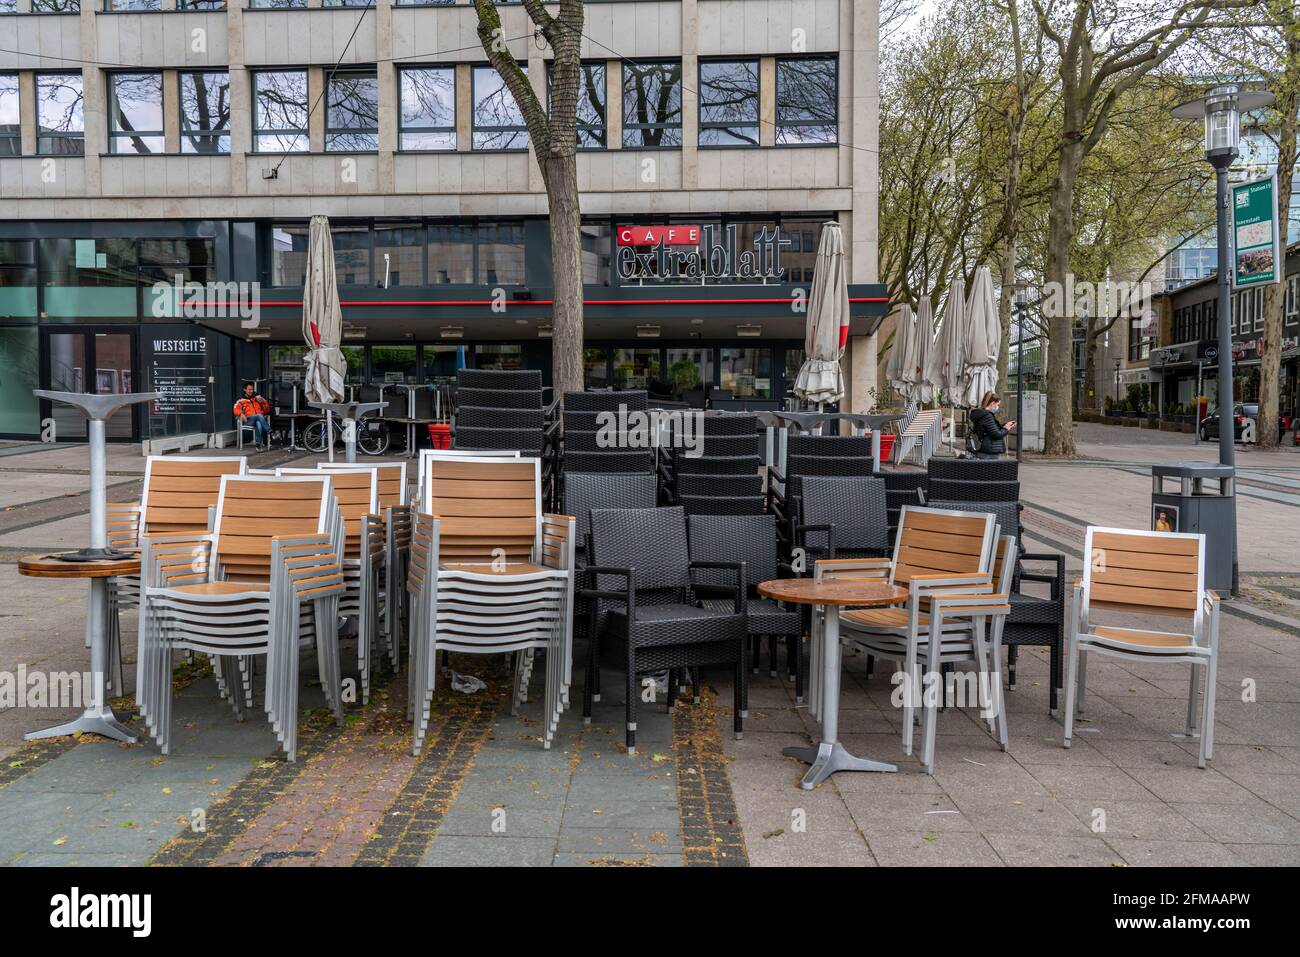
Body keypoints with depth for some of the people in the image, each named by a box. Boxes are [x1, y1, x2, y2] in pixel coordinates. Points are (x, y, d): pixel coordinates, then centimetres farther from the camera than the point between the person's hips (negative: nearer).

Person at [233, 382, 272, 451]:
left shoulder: (258, 398, 24)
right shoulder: (241, 400, 17)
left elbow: (267, 410, 23)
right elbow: (236, 410, 4)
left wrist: (262, 402, 5)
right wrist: (241, 413, -18)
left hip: (260, 419, 2)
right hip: (248, 420, -2)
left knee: (259, 424, -38)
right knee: (259, 415, -36)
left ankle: (258, 444, -42)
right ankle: (270, 432, -44)